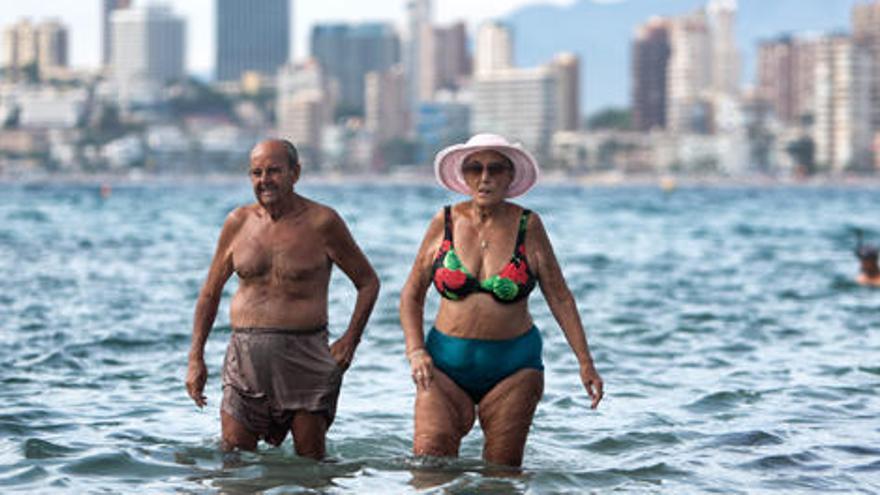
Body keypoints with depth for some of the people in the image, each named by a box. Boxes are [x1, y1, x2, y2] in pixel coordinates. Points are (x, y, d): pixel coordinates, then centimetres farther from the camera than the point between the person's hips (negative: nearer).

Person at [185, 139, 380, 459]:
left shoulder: (321, 222, -1)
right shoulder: (238, 223, 7)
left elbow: (368, 282, 7)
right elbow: (211, 291, 16)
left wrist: (350, 340, -6)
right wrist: (196, 358, 9)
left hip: (305, 357, -2)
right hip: (246, 355, 3)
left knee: (310, 462, -1)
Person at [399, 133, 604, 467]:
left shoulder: (527, 226, -1)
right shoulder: (445, 223, 1)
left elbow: (559, 297, 4)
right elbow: (412, 294, 8)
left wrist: (585, 363, 0)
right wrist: (415, 351, -7)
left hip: (513, 367, 0)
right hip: (447, 364, 1)